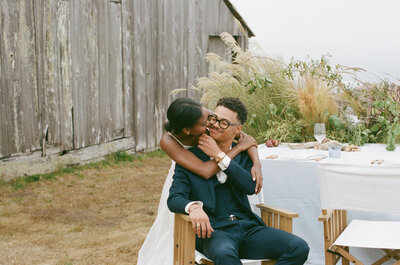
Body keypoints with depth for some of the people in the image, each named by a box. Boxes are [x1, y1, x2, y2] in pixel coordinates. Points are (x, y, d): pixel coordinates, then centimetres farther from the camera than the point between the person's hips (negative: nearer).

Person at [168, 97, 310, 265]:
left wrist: (220, 155, -6)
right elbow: (174, 198, -2)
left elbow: (251, 186, -3)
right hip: (213, 230, -3)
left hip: (248, 227, 4)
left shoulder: (243, 155, 16)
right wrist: (194, 206, -26)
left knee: (299, 247, -21)